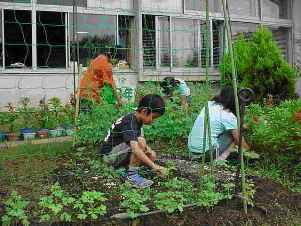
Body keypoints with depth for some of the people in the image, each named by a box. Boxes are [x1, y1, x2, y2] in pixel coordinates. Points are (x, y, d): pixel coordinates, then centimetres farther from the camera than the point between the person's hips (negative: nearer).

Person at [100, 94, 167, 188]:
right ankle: (132, 174, -16)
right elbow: (135, 149, -39)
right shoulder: (129, 122, -27)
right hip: (110, 154, -9)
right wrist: (154, 166, -41)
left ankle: (121, 167, 6)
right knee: (140, 142, -29)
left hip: (119, 153, 9)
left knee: (152, 155, -4)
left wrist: (146, 148, -15)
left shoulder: (138, 120, 2)